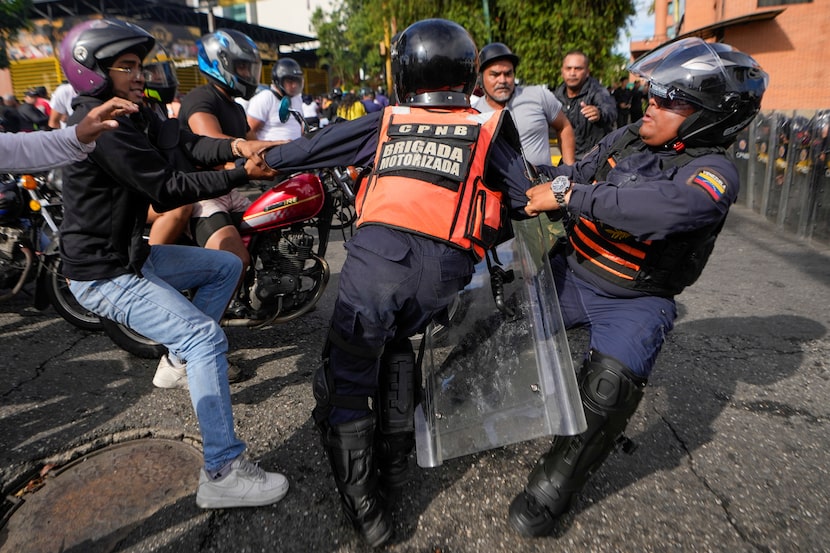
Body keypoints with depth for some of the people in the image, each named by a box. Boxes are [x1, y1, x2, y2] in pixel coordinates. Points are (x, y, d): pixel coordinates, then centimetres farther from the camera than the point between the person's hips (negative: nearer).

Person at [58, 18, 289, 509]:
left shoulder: (133, 116, 9)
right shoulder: (103, 126, -21)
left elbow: (185, 142, -3)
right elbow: (168, 190, -23)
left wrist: (235, 146, -22)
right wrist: (242, 174, -22)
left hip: (133, 253, 10)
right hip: (105, 274, -10)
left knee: (226, 266, 17)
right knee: (207, 338, -21)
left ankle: (183, 354, 21)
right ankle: (223, 474, -17)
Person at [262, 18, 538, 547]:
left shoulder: (387, 121, 16)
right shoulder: (491, 125, 15)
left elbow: (310, 148, 22)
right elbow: (523, 201, 16)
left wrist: (257, 159, 39)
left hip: (377, 253, -2)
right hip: (445, 267, 2)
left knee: (346, 380, 12)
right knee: (397, 343, 29)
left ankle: (365, 507, 16)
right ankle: (394, 458, 32)